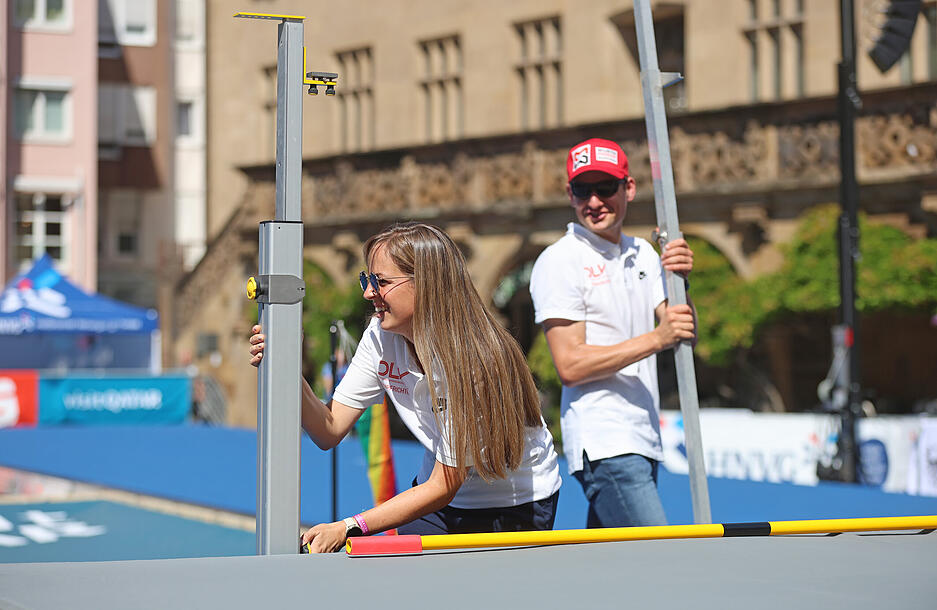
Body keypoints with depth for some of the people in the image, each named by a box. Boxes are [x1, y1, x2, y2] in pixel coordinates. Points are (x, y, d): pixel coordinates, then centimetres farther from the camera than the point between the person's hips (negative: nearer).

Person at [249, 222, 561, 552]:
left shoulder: (473, 363, -29)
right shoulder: (381, 336, -9)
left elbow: (443, 488, -25)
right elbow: (330, 430, -7)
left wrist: (348, 528, -31)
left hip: (516, 505, -5)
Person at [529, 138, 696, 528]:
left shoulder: (643, 253, 16)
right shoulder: (559, 262, -7)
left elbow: (684, 335, 11)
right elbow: (570, 365, -14)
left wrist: (680, 282, -8)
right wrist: (656, 339, -20)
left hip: (643, 442, 7)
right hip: (603, 447, -7)